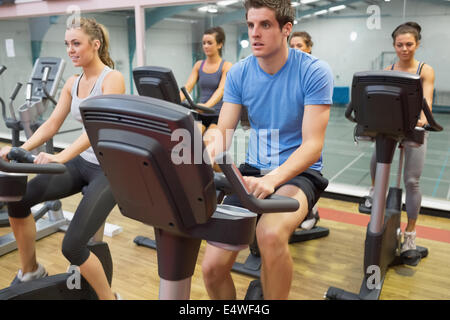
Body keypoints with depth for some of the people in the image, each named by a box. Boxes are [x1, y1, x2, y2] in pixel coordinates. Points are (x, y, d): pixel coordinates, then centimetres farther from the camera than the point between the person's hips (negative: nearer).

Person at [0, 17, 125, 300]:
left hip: (110, 168, -7)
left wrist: (61, 157, -40)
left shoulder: (113, 78, -15)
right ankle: (29, 271, 16)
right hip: (83, 161, 7)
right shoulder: (72, 83, 8)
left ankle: (109, 297, 12)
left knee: (72, 246, -14)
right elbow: (52, 124, 5)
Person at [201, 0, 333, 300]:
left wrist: (272, 180, -36)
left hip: (298, 173, -3)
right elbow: (223, 131, -3)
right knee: (212, 267, -7)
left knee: (271, 235, -37)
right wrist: (210, 153, -27)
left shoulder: (314, 72, -11)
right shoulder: (239, 73, 1)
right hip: (253, 171, 4)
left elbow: (313, 145, -18)